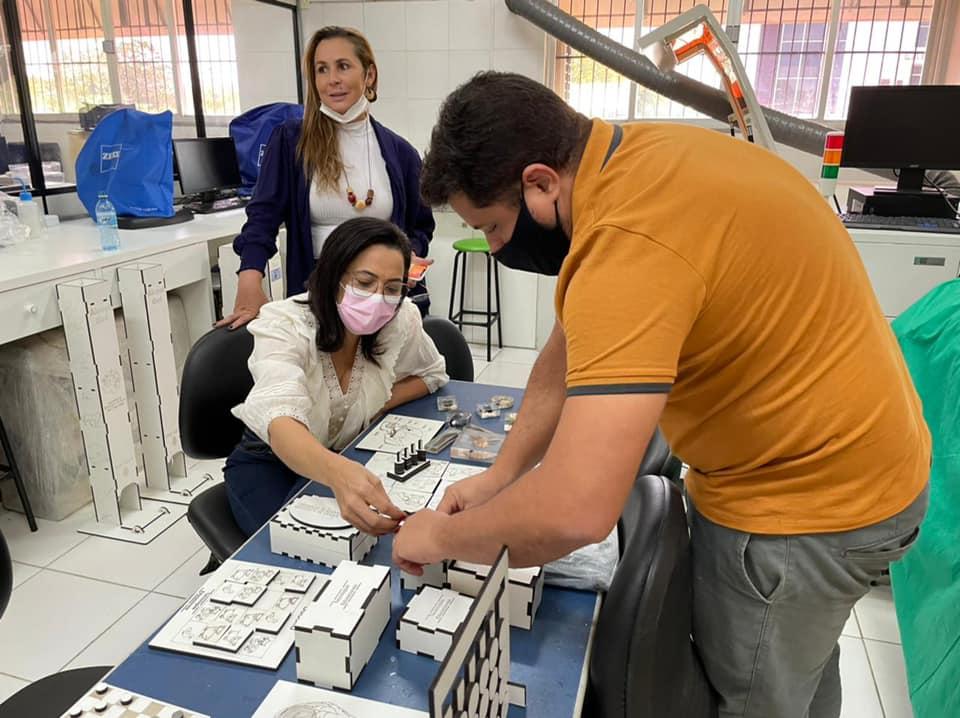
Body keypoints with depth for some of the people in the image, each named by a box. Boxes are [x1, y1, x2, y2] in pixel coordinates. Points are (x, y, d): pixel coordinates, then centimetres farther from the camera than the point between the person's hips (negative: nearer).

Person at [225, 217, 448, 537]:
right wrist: (338, 473, -69)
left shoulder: (400, 319, -18)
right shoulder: (284, 326, -29)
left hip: (346, 457, 3)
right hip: (269, 460, -2)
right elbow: (280, 421, -48)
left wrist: (377, 406, -15)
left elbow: (431, 373, 5)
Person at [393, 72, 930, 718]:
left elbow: (574, 511, -39)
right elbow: (573, 351, 2)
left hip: (799, 500, -9)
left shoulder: (628, 245, -35)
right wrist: (502, 473, -1)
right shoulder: (639, 154, -4)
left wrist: (440, 535, -20)